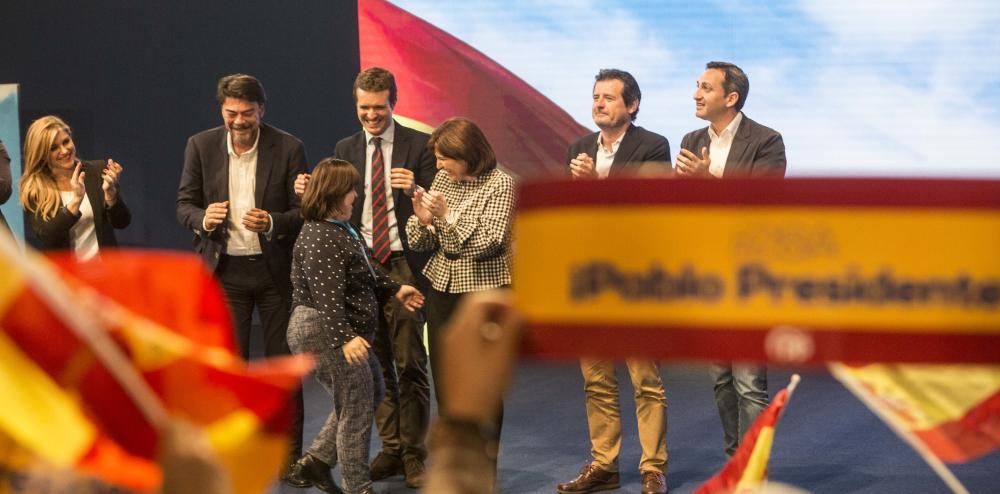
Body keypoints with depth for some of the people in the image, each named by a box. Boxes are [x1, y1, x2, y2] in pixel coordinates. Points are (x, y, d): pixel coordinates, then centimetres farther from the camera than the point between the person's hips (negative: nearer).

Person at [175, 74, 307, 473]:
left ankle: (290, 454, 15)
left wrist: (272, 223, -24)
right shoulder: (201, 146, -2)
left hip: (276, 270, -1)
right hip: (225, 270, 1)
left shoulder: (288, 148, -7)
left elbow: (303, 212, -4)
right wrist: (203, 219, -20)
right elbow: (184, 204, 2)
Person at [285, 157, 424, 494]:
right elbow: (326, 296, -31)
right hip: (324, 334, -11)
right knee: (356, 410, -3)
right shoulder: (320, 239, -23)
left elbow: (365, 270, 27)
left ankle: (315, 462, 26)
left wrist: (395, 290, 34)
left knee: (371, 392, 22)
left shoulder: (342, 228, 10)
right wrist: (344, 339, -38)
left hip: (345, 333, 11)